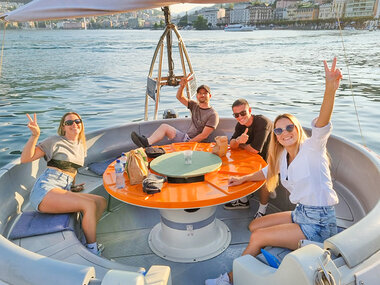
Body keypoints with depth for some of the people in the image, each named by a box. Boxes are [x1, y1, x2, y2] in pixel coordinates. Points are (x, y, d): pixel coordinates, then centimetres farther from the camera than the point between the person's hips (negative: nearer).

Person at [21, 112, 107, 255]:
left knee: (102, 202, -10)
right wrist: (35, 135, -18)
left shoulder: (81, 146, 19)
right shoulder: (55, 141, 0)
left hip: (64, 192, 7)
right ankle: (93, 253, -19)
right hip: (45, 190, -7)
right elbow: (25, 159, -6)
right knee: (90, 204, -26)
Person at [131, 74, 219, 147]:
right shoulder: (194, 106, 15)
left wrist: (187, 143, -18)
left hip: (193, 143, -7)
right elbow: (179, 97, 12)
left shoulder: (213, 115, -6)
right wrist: (182, 86, -9)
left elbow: (204, 135, -14)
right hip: (185, 137, 7)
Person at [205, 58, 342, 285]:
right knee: (254, 226, 11)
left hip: (318, 223, -8)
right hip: (300, 214, 8)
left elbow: (322, 125, -36)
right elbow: (267, 172, 24)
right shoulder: (283, 156, 5)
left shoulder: (312, 148, -16)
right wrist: (243, 178, 23)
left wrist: (331, 89, -52)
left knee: (258, 237, -10)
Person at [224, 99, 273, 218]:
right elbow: (232, 145, -9)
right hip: (258, 159, 8)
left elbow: (255, 149, -28)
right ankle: (243, 200, 16)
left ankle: (262, 210, -8)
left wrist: (241, 144, -8)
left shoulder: (262, 122, -28)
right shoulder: (240, 124, -3)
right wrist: (239, 140, -33)